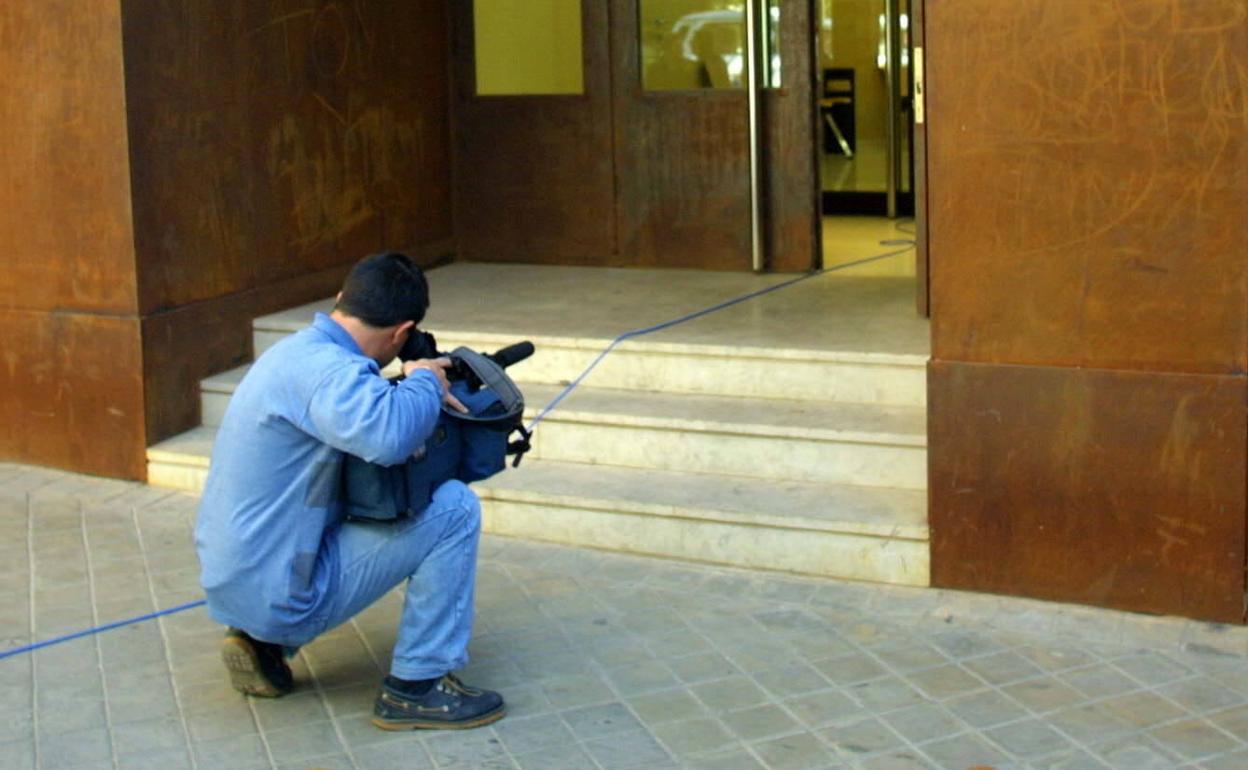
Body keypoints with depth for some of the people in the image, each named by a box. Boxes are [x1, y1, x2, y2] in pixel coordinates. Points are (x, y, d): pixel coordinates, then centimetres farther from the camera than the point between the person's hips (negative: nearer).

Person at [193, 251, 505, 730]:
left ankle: (263, 644, 19)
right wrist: (424, 381, -19)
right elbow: (386, 436, -41)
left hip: (231, 582, 10)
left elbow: (362, 413, 30)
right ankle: (417, 686, -2)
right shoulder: (322, 367, -21)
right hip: (277, 596, -9)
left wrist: (423, 393, 10)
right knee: (454, 510, -9)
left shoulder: (296, 351, 10)